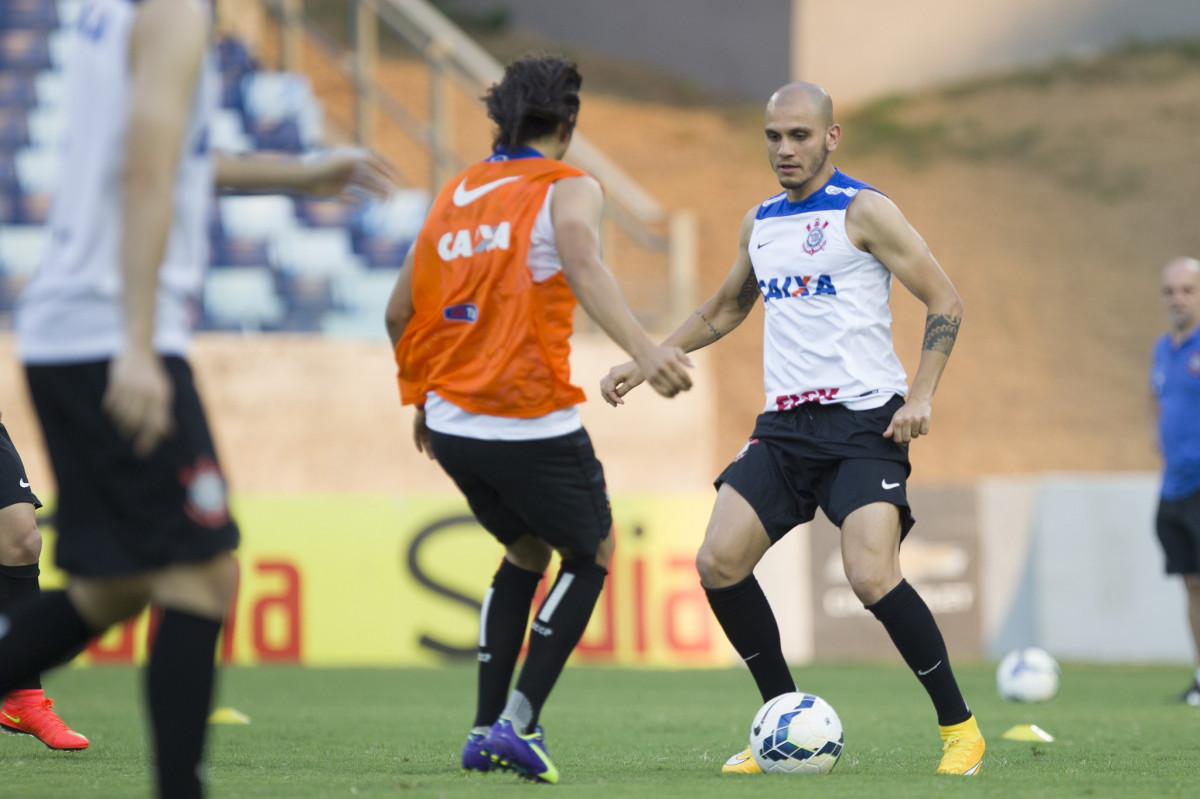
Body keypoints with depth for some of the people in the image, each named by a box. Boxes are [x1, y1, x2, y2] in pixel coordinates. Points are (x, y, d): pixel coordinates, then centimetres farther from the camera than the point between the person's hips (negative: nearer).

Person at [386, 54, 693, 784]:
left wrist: (419, 397, 30)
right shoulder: (568, 189, -4)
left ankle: (487, 731, 18)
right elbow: (583, 268, -26)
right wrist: (643, 349, -40)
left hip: (450, 422, 6)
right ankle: (521, 721, 0)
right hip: (532, 426, -6)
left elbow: (401, 313, 17)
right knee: (592, 555, 15)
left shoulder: (455, 193, 13)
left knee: (526, 553, 27)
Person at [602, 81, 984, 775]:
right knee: (719, 563, -8)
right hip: (786, 425, 7)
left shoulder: (863, 210, -4)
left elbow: (946, 302, -5)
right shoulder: (760, 224, 16)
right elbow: (724, 311, 32)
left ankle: (960, 727, -8)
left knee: (872, 576, -23)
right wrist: (645, 362, 24)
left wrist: (921, 395, -15)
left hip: (864, 420, -7)